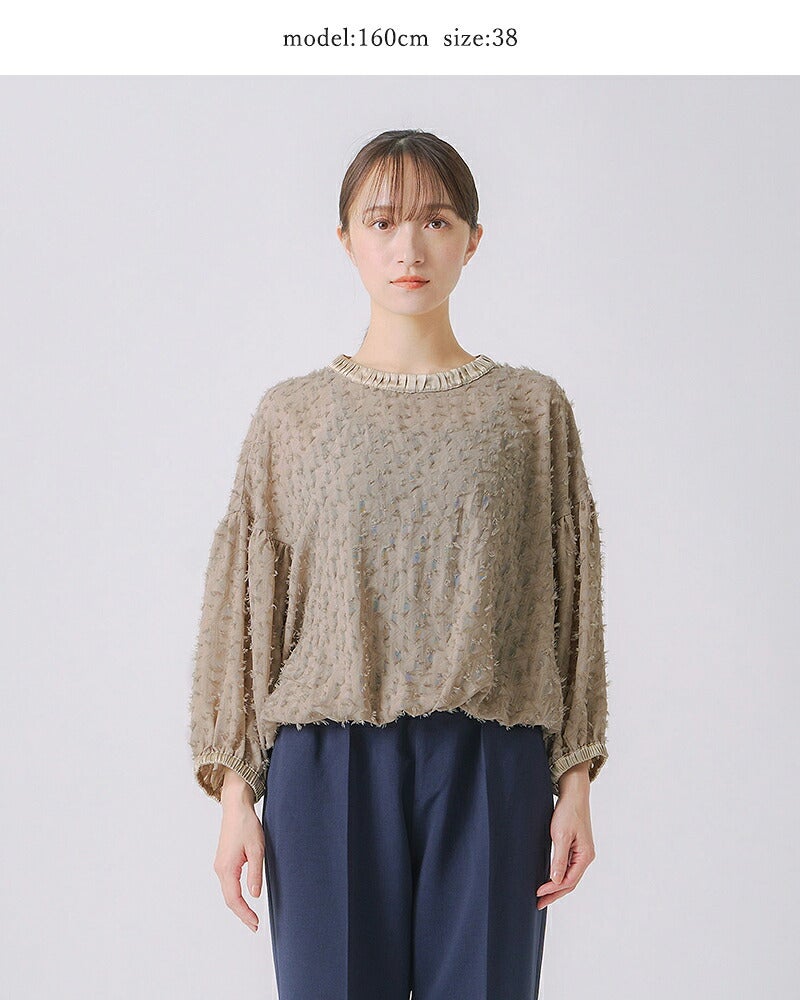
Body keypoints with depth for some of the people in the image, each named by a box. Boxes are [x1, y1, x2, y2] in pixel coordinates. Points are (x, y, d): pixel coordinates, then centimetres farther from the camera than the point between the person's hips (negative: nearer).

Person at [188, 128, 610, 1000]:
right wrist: (234, 787, 1)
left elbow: (570, 600, 6)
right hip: (329, 763, 0)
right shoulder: (292, 414, 6)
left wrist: (576, 779, 1)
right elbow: (243, 605, 6)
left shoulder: (532, 407, 6)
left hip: (490, 765, 0)